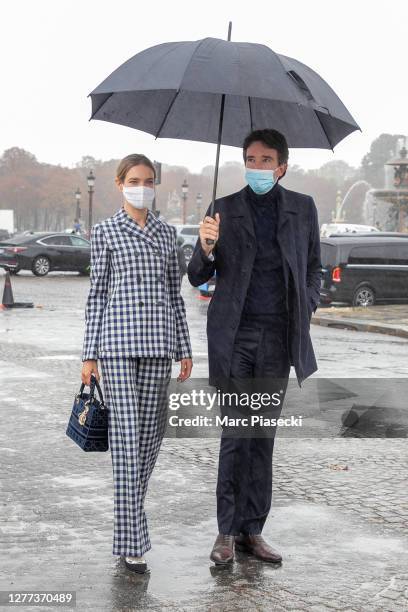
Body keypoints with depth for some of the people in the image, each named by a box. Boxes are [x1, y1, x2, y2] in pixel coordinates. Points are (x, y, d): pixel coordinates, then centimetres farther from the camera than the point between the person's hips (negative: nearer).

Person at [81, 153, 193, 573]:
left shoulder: (166, 233, 14)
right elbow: (97, 293, 3)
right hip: (118, 340, -4)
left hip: (158, 341, 4)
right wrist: (89, 354, -2)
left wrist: (184, 349, 10)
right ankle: (131, 542, -8)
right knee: (126, 436, -9)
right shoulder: (105, 232, 4)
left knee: (151, 432, 5)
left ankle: (129, 513, 25)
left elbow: (174, 292, 15)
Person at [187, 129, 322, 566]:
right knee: (235, 433, -4)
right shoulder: (224, 209, 3)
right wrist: (206, 249, -17)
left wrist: (306, 309, 3)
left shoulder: (302, 208, 9)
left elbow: (314, 268, 19)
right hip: (234, 334, -2)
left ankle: (252, 531, 15)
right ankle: (227, 532, 5)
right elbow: (198, 278, 3)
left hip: (278, 337, 2)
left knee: (264, 435, 7)